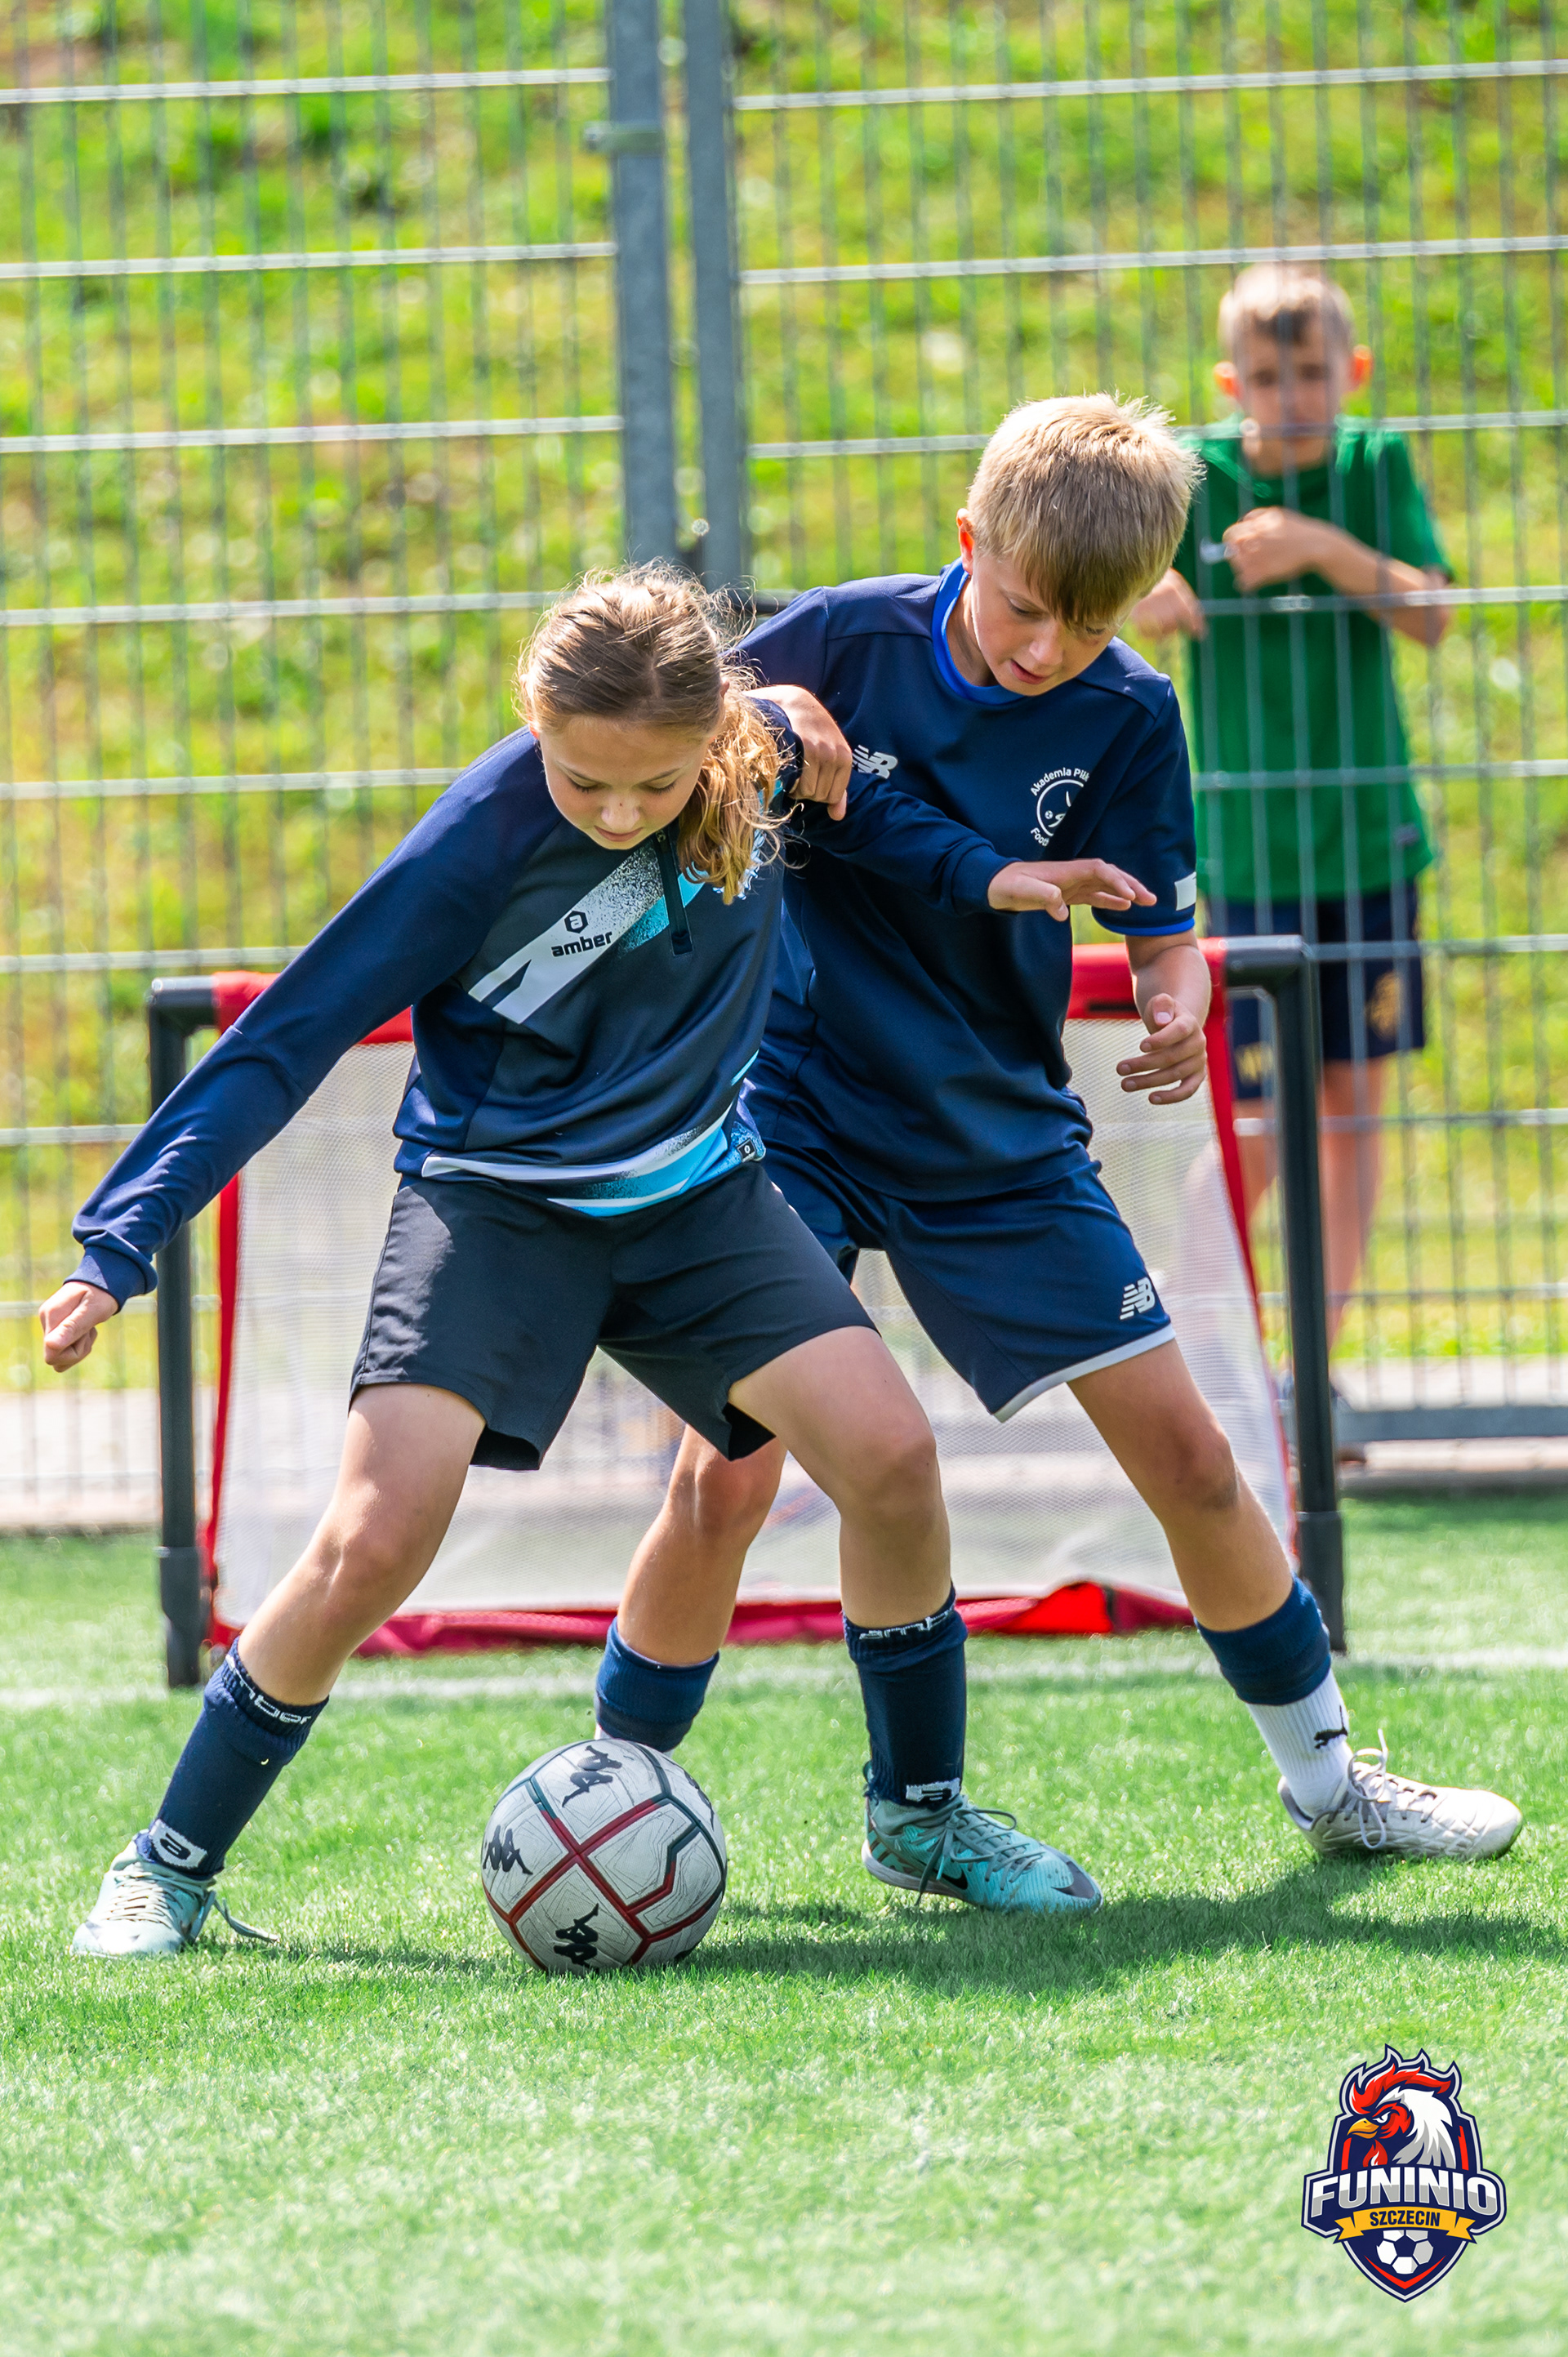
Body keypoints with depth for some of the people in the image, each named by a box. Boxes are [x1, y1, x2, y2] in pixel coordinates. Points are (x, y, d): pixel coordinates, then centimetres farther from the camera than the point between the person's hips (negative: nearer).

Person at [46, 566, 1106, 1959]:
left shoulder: (756, 745, -11)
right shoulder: (480, 846, -24)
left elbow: (844, 798, 16)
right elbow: (287, 1039, -18)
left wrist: (982, 877, 2)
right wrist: (117, 1249, -22)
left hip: (695, 1190, 4)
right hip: (497, 1201, -4)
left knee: (889, 1454, -15)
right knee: (374, 1544, -21)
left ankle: (923, 1808, 9)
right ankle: (173, 1862, -2)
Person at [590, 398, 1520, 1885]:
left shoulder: (1125, 716, -7)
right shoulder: (840, 642, -12)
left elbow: (1165, 934, -2)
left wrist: (1178, 1012, -26)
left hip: (1000, 1136, 3)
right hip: (796, 1116, -2)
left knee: (1184, 1451, 3)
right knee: (729, 1469, -16)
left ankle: (1323, 1776, 20)